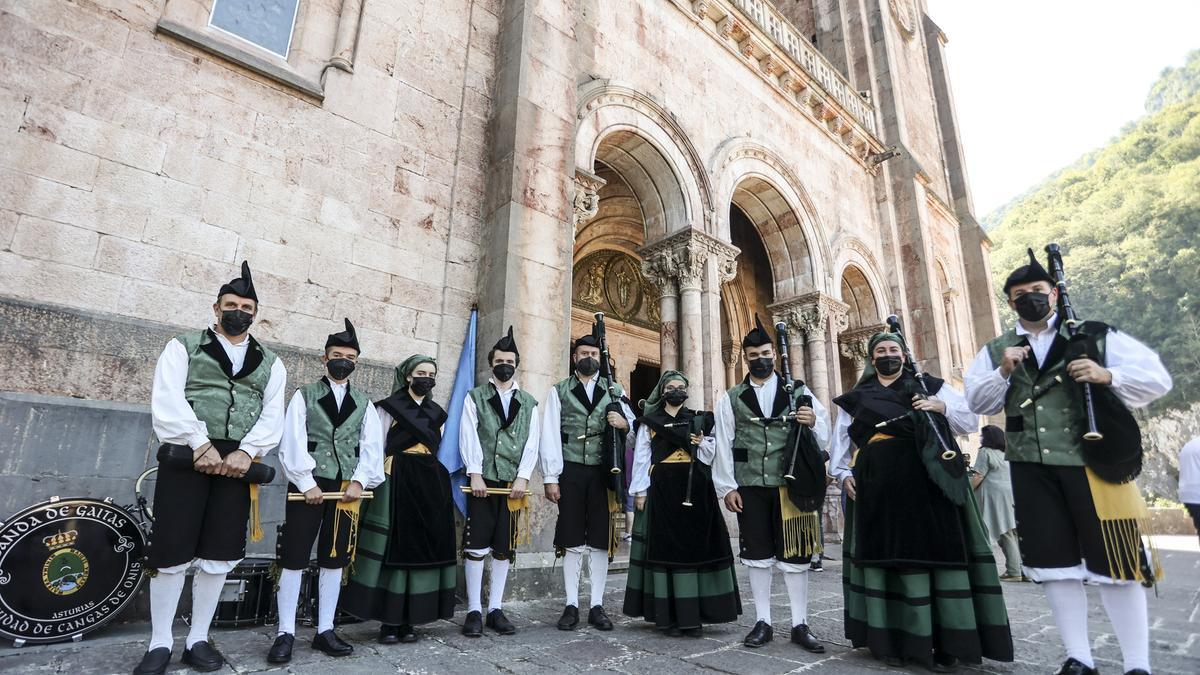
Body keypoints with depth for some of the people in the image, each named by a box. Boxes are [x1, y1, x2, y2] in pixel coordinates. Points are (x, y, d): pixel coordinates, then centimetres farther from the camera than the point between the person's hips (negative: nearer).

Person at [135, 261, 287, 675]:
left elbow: (272, 416, 5)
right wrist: (200, 443, -16)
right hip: (187, 458, -2)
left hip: (237, 463, 2)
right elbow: (167, 400, -5)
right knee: (172, 553, 0)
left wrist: (246, 452, -11)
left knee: (219, 555, 5)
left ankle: (198, 640, 19)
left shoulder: (270, 364, 14)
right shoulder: (183, 347, 8)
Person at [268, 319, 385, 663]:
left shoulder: (364, 403, 12)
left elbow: (372, 446, 4)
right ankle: (286, 634, 13)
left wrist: (360, 481, -9)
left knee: (334, 560, 8)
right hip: (307, 486, -2)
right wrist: (307, 483, -11)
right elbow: (293, 443, -4)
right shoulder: (304, 395, 5)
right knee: (294, 559, 1)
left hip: (347, 489, 3)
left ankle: (325, 631, 19)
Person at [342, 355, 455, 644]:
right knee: (394, 547, -2)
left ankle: (407, 619, 15)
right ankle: (388, 621, 9)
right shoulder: (389, 407, 0)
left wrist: (438, 483, 11)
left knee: (423, 548, 5)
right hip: (397, 482, -5)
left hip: (430, 484, 5)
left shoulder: (437, 413, 14)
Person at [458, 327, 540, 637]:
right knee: (476, 546, 0)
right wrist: (475, 474, -13)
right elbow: (469, 437, -3)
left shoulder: (529, 403, 12)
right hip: (483, 480, -2)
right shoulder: (475, 397, 7)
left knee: (504, 548, 7)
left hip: (513, 483, 2)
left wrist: (523, 477, -7)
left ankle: (495, 608, 18)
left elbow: (531, 443, 5)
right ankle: (474, 610, 10)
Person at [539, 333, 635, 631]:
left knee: (601, 539, 6)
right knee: (572, 540, 5)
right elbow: (549, 436, 0)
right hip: (571, 471, -1)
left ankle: (597, 606, 17)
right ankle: (571, 605, 16)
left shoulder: (614, 390, 12)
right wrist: (550, 478, -7)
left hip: (603, 472, 1)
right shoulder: (559, 391, 7)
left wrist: (624, 424, -14)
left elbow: (634, 425, 10)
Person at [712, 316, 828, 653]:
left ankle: (800, 625, 19)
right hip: (750, 486, 1)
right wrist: (727, 487, -2)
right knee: (758, 554, 8)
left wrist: (814, 422, -19)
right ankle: (763, 622, 20)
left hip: (790, 484, 0)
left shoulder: (797, 391, 7)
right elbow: (723, 444, 3)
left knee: (795, 554, 6)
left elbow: (824, 433, 4)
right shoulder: (731, 398, 7)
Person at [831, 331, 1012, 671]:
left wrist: (941, 407, -8)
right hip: (879, 487, 1)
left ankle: (947, 642, 7)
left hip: (928, 481, -1)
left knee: (937, 552, -2)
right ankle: (891, 638, 14)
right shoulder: (856, 397, 15)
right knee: (886, 555, 5)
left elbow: (971, 420, 9)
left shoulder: (930, 385, 13)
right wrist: (843, 473, 4)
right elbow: (841, 439, 17)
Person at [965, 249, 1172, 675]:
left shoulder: (1096, 336, 4)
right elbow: (977, 402, 5)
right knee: (1054, 561, 7)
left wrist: (1107, 376, -17)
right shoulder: (996, 351, 10)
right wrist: (1003, 372, -11)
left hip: (1094, 461, -2)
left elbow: (1158, 379, 1)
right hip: (1032, 468, 2)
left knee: (1115, 560, 3)